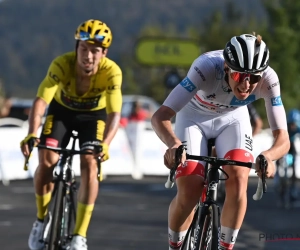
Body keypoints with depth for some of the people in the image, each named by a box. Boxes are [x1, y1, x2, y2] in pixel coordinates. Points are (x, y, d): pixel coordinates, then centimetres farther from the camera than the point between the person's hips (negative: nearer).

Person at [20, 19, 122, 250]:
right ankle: (42, 221, 6)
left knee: (90, 164, -21)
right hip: (61, 110, 0)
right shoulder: (62, 65, -34)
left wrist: (105, 143, -55)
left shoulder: (111, 72, -33)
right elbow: (41, 100, -40)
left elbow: (115, 113, -37)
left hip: (93, 115, 0)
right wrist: (32, 134, -56)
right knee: (47, 161, -18)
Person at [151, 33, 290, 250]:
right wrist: (174, 144, -62)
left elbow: (283, 138, -31)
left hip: (233, 119, 2)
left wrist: (268, 156, -54)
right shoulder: (207, 67, -40)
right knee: (189, 192, -15)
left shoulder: (268, 80, -33)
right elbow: (160, 116, -41)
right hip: (195, 117, -2)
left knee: (238, 179, -23)